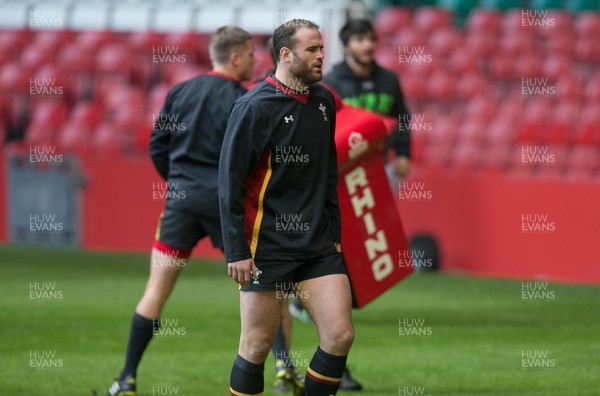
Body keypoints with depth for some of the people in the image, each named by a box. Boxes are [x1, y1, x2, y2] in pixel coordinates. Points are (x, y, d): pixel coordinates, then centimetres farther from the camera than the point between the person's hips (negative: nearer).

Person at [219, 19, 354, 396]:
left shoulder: (324, 100, 9)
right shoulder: (255, 106, -10)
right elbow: (230, 180, -10)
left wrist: (334, 232, 17)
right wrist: (236, 251, -14)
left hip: (319, 246, 6)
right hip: (267, 247, -6)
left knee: (340, 335, -5)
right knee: (257, 346, 0)